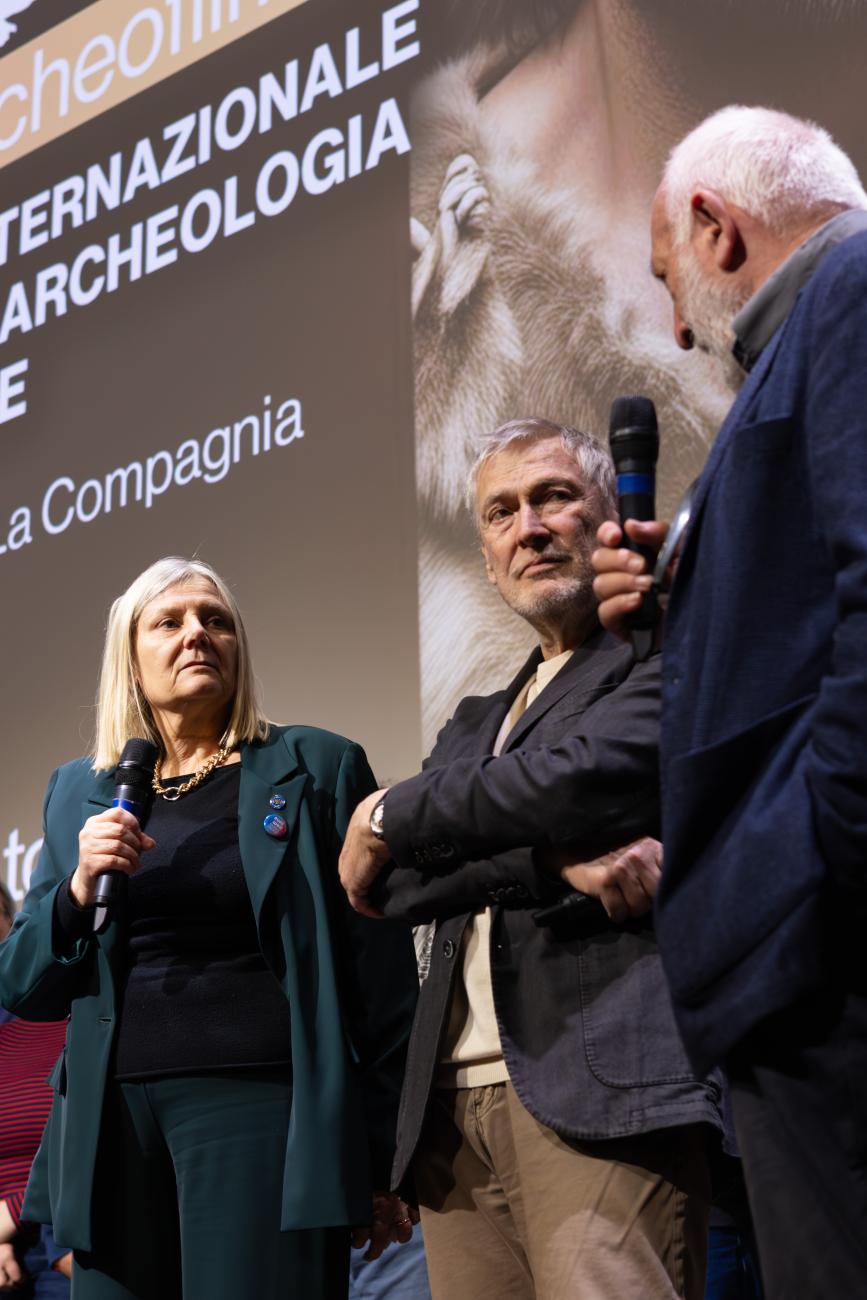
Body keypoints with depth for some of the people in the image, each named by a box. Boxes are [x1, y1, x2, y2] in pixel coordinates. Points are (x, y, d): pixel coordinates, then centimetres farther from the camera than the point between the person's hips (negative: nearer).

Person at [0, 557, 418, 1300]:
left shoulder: (316, 768, 2)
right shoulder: (80, 792, 13)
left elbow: (381, 967, 0)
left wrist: (389, 1154, -3)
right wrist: (80, 888, -7)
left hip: (261, 1101, -3)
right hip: (113, 1120, 4)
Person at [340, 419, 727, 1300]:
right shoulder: (477, 723, 24)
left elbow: (581, 776, -14)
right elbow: (393, 884, 8)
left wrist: (389, 815, 4)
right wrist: (556, 860, -13)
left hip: (604, 1087, -6)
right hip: (454, 1107, 7)